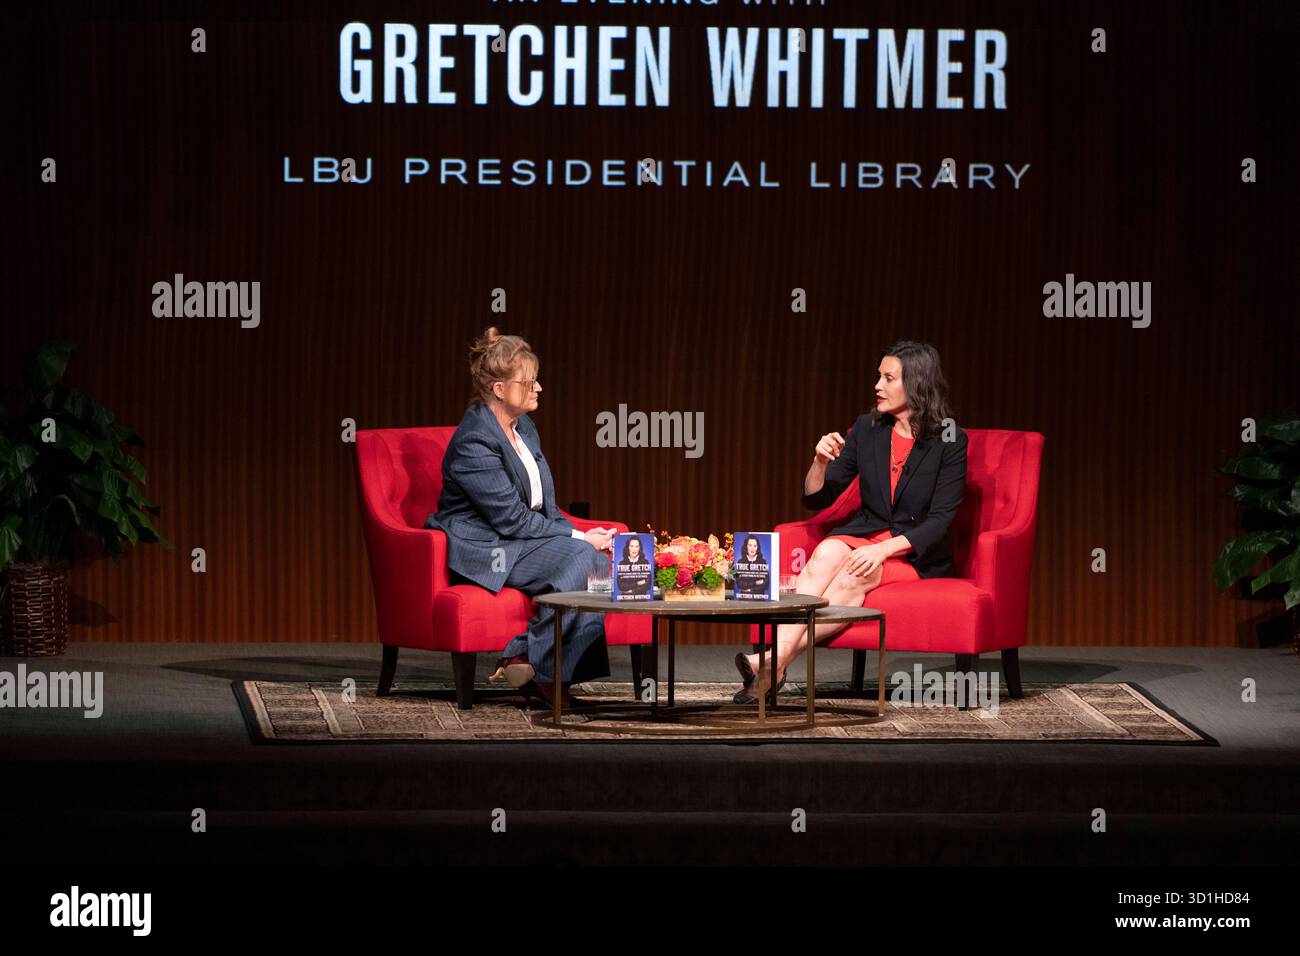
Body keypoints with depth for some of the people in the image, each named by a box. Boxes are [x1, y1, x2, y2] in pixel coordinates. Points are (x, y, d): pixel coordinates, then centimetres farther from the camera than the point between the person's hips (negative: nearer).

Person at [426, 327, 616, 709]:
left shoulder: (524, 428, 12)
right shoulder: (474, 441, -18)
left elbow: (545, 506, 18)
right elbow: (512, 519, -19)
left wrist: (581, 534, -2)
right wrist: (580, 538, -16)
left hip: (525, 540, 9)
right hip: (482, 551, -9)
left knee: (601, 562, -19)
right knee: (578, 559, -29)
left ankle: (523, 657, -16)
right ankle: (539, 670, -18)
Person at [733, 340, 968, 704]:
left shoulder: (950, 441, -7)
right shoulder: (867, 429, 5)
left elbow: (941, 520, -13)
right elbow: (816, 499, 8)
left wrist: (884, 549, -25)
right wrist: (821, 461, -13)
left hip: (917, 553, -3)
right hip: (864, 534, 3)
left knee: (854, 576, -34)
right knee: (827, 554, -32)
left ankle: (776, 660, -44)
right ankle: (777, 654, -48)